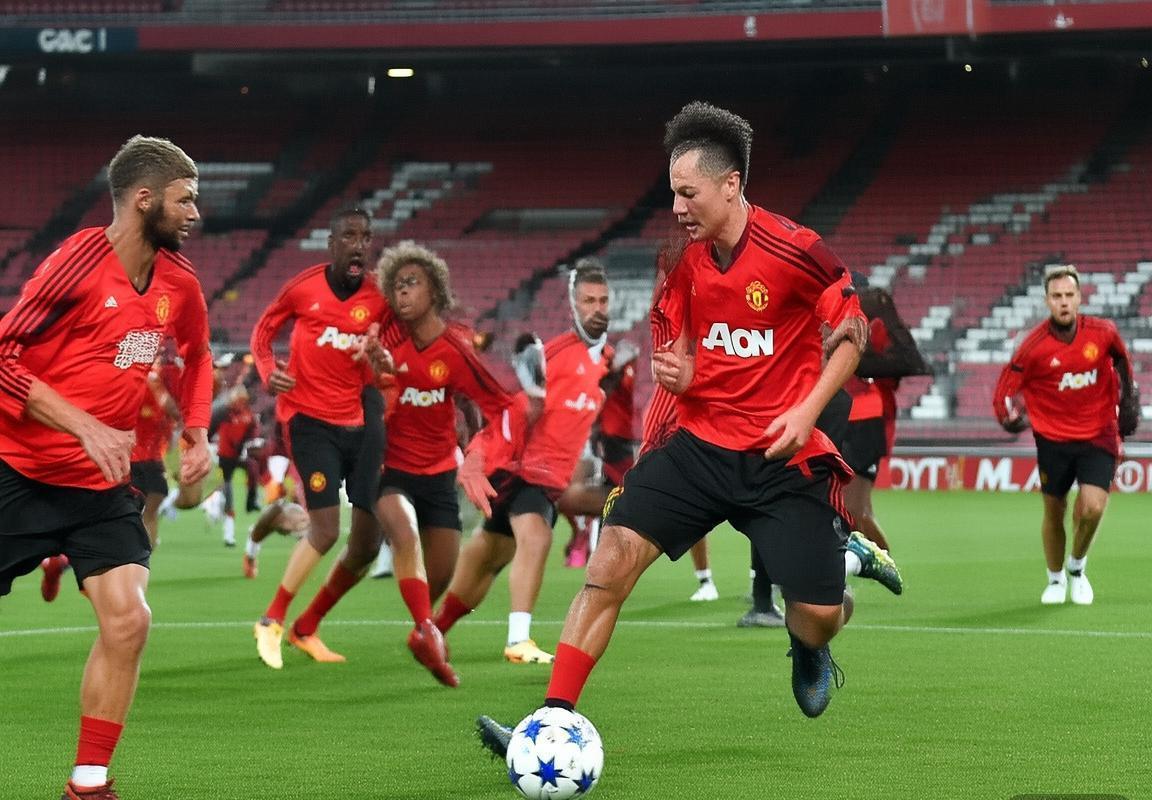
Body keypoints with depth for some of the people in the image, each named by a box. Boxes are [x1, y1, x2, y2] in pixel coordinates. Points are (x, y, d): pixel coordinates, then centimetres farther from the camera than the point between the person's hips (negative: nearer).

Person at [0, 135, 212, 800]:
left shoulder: (180, 284, 4)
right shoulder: (78, 262, -16)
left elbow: (197, 360, 25)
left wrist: (197, 436, 10)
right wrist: (88, 427, -22)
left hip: (108, 486, 5)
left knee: (128, 620, -11)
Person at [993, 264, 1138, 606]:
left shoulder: (1103, 332, -9)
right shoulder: (1034, 345, -15)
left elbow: (1121, 360, 15)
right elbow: (1005, 391, -6)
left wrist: (1128, 397, 15)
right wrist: (1011, 416, -17)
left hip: (1098, 436, 0)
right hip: (1053, 439, 0)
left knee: (1092, 508, -16)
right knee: (1053, 513, 10)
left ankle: (1077, 569, 14)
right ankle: (1055, 580, 35)